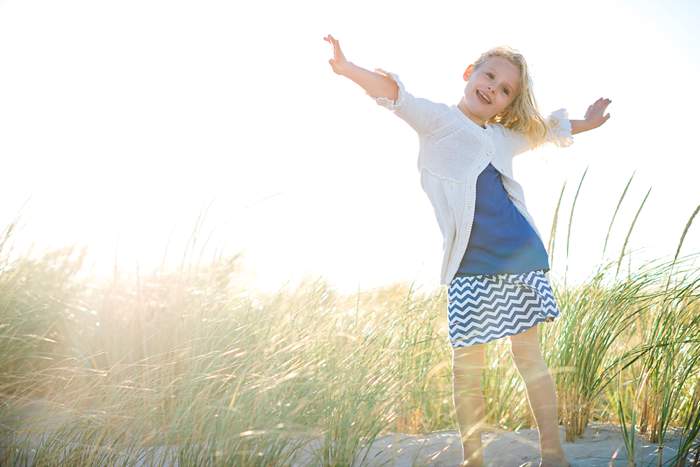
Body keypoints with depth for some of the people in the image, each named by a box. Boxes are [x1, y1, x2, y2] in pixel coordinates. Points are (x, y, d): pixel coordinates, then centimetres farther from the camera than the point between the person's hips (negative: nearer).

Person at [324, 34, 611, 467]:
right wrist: (348, 69, -28)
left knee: (529, 354, 7)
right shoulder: (437, 119, 6)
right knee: (467, 366, 1)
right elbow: (397, 96, -12)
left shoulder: (505, 137, 20)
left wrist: (586, 123, 51)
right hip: (469, 265, -4)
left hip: (521, 257, 4)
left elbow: (548, 129, 41)